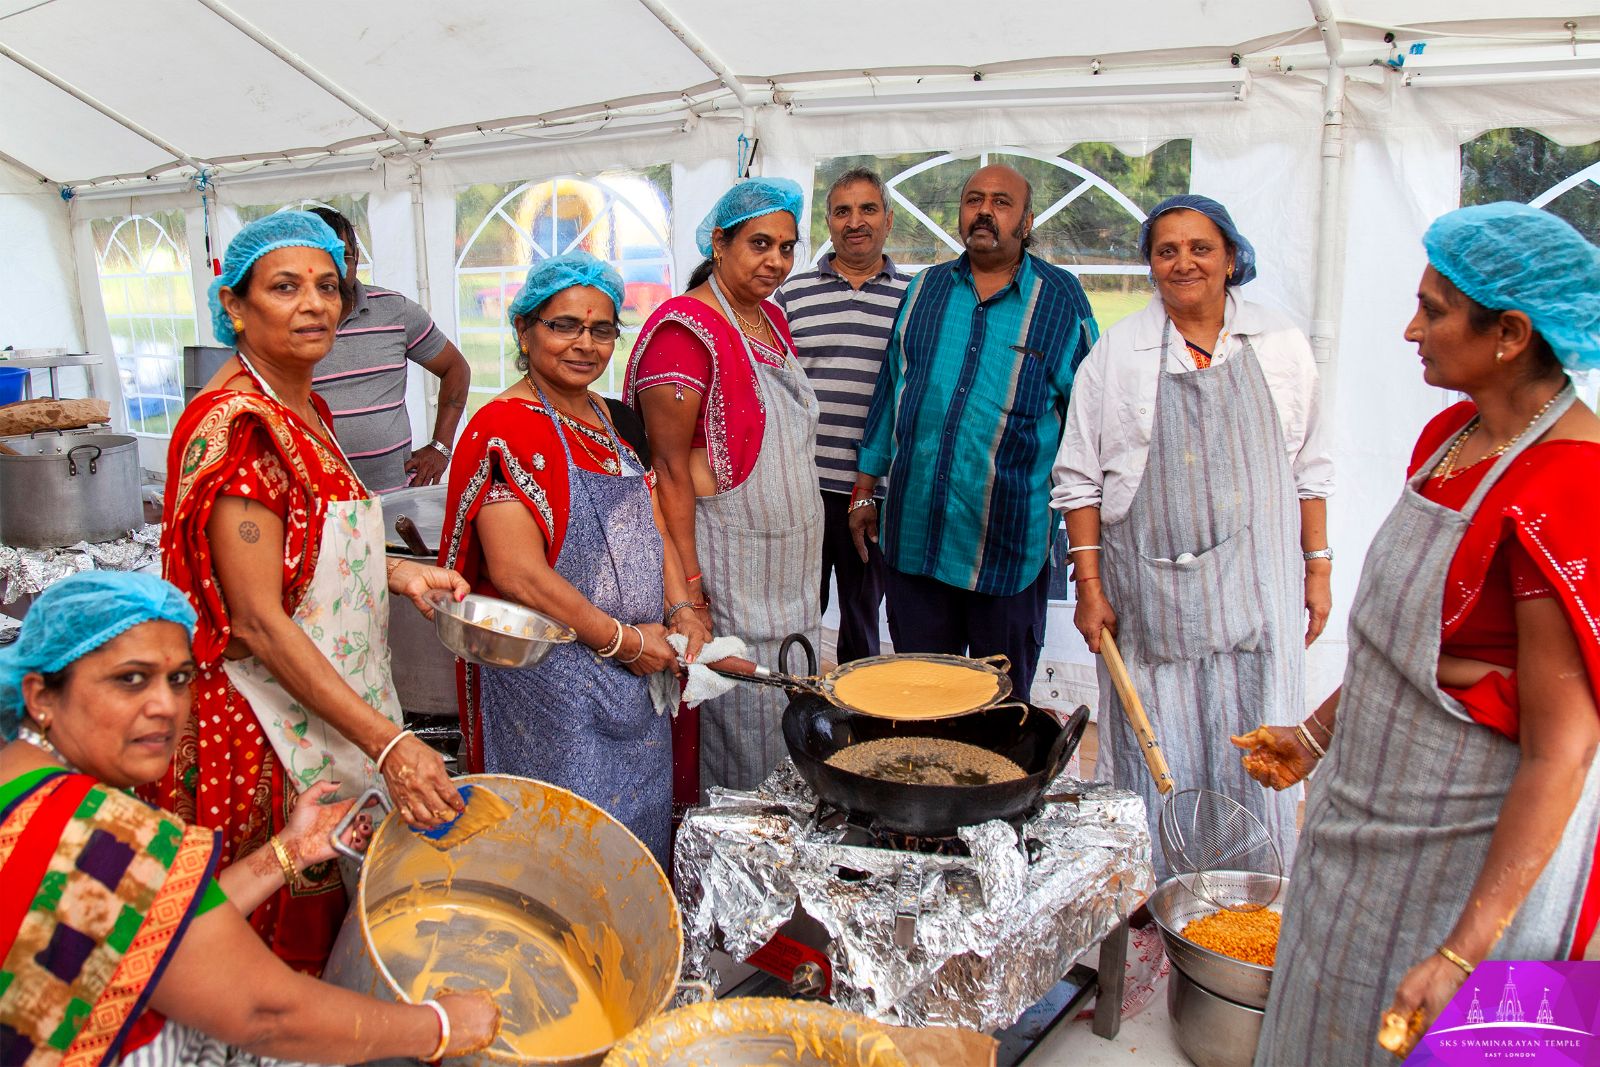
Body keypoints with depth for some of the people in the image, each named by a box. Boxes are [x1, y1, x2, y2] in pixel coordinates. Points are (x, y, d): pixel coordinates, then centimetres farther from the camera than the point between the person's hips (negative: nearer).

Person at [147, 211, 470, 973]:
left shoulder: (305, 410, 8)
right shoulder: (234, 425, -20)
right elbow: (258, 620, -24)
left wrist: (396, 573, 5)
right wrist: (387, 742, -27)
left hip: (337, 699, 9)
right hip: (268, 727, -9)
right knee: (288, 934, 7)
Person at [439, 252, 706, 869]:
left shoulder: (612, 423, 11)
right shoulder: (505, 428, -15)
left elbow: (651, 528, 15)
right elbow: (517, 574, -22)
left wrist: (680, 610, -2)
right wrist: (623, 640, -15)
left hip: (637, 675, 8)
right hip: (552, 675, -8)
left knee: (642, 821, 17)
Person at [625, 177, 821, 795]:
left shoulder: (770, 319, 11)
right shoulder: (686, 329, -16)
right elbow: (669, 466, -18)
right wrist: (688, 587, -21)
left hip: (790, 566, 9)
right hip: (726, 567, -9)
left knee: (787, 716, 17)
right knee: (738, 740, 1)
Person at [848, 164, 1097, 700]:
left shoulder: (1061, 299, 0)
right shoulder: (925, 290, 9)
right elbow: (890, 390, 14)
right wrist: (865, 490, 11)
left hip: (1011, 542, -2)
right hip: (915, 530, 3)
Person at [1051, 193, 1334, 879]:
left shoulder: (1281, 346, 6)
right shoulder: (1116, 353, 1)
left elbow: (1308, 468, 12)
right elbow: (1079, 479, 1)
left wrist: (1318, 568, 9)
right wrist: (1089, 585, -4)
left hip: (1256, 590, 1)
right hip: (1150, 590, -1)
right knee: (1154, 760, 4)